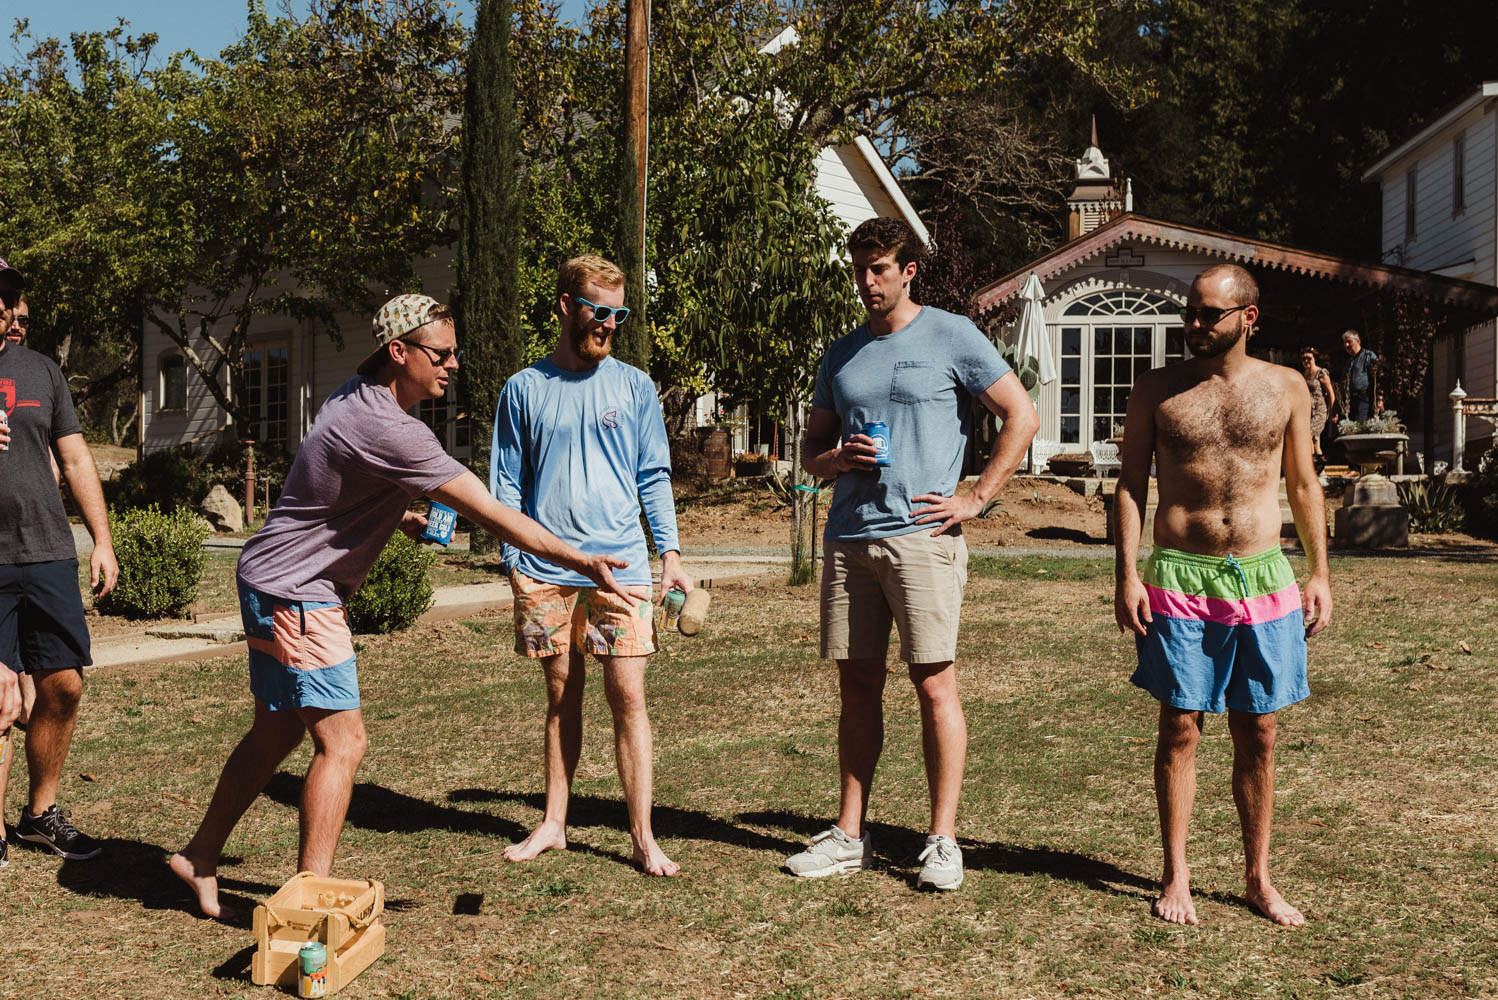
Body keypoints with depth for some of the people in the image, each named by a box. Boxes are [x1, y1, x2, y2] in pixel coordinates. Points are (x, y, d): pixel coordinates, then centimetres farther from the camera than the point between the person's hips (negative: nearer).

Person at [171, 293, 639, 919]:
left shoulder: (357, 397, 7)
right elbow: (488, 513, -27)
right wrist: (579, 561, -25)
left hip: (274, 586, 10)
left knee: (275, 732, 18)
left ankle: (200, 856, 32)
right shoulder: (386, 429, -25)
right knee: (342, 742, -8)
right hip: (294, 593, -10)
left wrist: (400, 519, 9)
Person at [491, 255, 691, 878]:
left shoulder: (633, 386, 7)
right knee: (562, 697, 10)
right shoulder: (524, 389, 7)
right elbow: (507, 483, 8)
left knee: (627, 696, -4)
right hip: (545, 571, 1)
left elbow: (654, 477, 8)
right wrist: (514, 560, -2)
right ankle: (553, 824, 22)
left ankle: (643, 837, 2)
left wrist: (671, 552, -2)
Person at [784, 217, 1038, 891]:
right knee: (857, 687, 9)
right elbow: (811, 450, 21)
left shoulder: (951, 337, 2)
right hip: (848, 538, 5)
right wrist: (836, 459, -3)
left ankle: (942, 841, 4)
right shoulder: (843, 354, 17)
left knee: (934, 685, -4)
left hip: (920, 536, -5)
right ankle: (849, 836, 17)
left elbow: (1022, 417, 1)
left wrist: (975, 499, -5)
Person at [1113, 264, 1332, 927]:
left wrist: (1319, 574, 8)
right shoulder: (1157, 390, 2)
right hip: (1180, 578, -1)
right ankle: (1176, 877, 15)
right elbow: (1130, 485, 3)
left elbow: (1304, 485, 13)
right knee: (1179, 728, 2)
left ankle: (1259, 879, 20)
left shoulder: (1286, 388, 7)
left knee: (1257, 734, 7)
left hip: (1263, 577, 2)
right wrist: (1127, 576, -5)